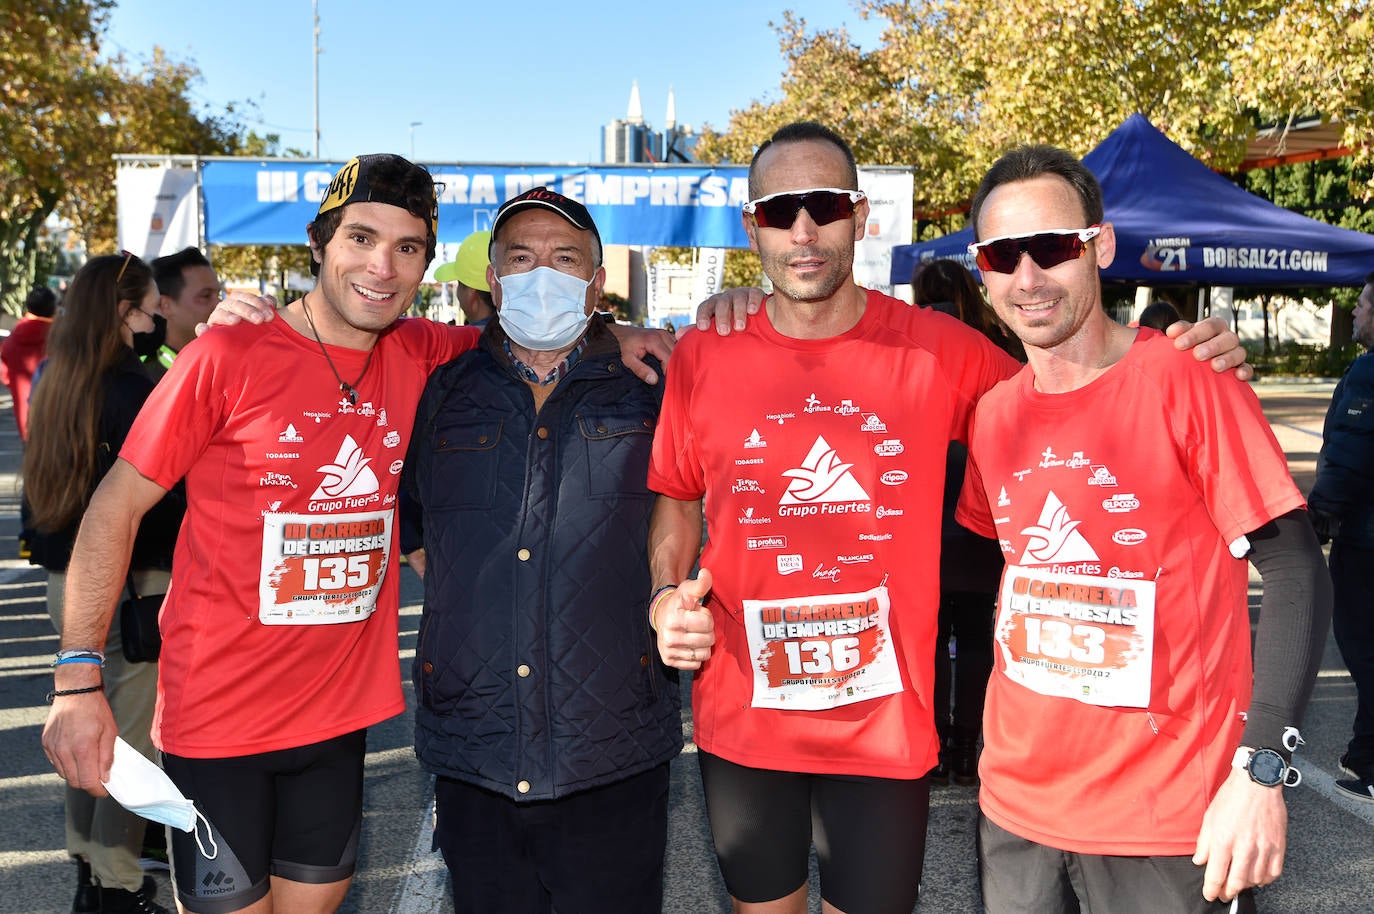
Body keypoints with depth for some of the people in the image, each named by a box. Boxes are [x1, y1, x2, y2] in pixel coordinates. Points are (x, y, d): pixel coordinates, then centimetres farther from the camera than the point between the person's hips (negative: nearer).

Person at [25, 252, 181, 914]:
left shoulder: (54, 382, 8)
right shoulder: (130, 389, -18)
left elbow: (39, 490, 16)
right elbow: (160, 497, -17)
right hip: (127, 586, -9)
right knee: (131, 737, 2)